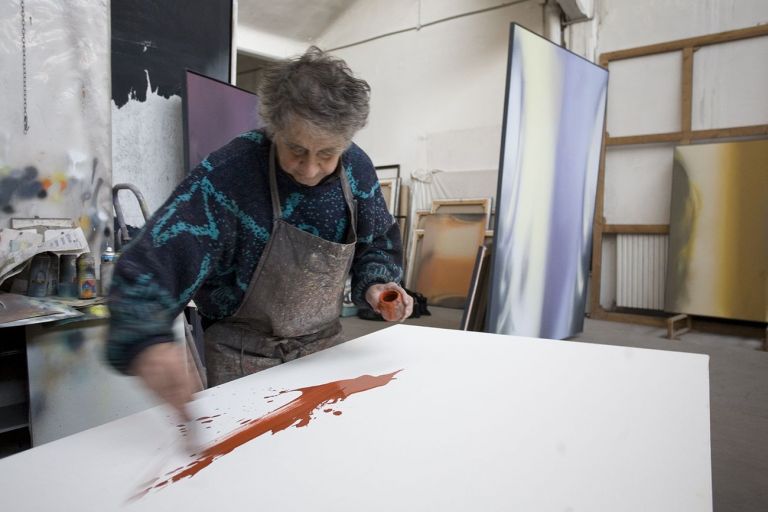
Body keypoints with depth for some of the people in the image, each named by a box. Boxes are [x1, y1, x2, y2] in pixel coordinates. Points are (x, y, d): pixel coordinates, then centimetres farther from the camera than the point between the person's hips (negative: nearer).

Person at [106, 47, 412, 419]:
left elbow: (377, 242, 5)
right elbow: (150, 264, -30)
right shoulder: (227, 174, -26)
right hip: (243, 358, -4)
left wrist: (376, 284, -15)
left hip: (325, 347, 5)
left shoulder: (358, 169, -11)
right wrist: (147, 344, -48)